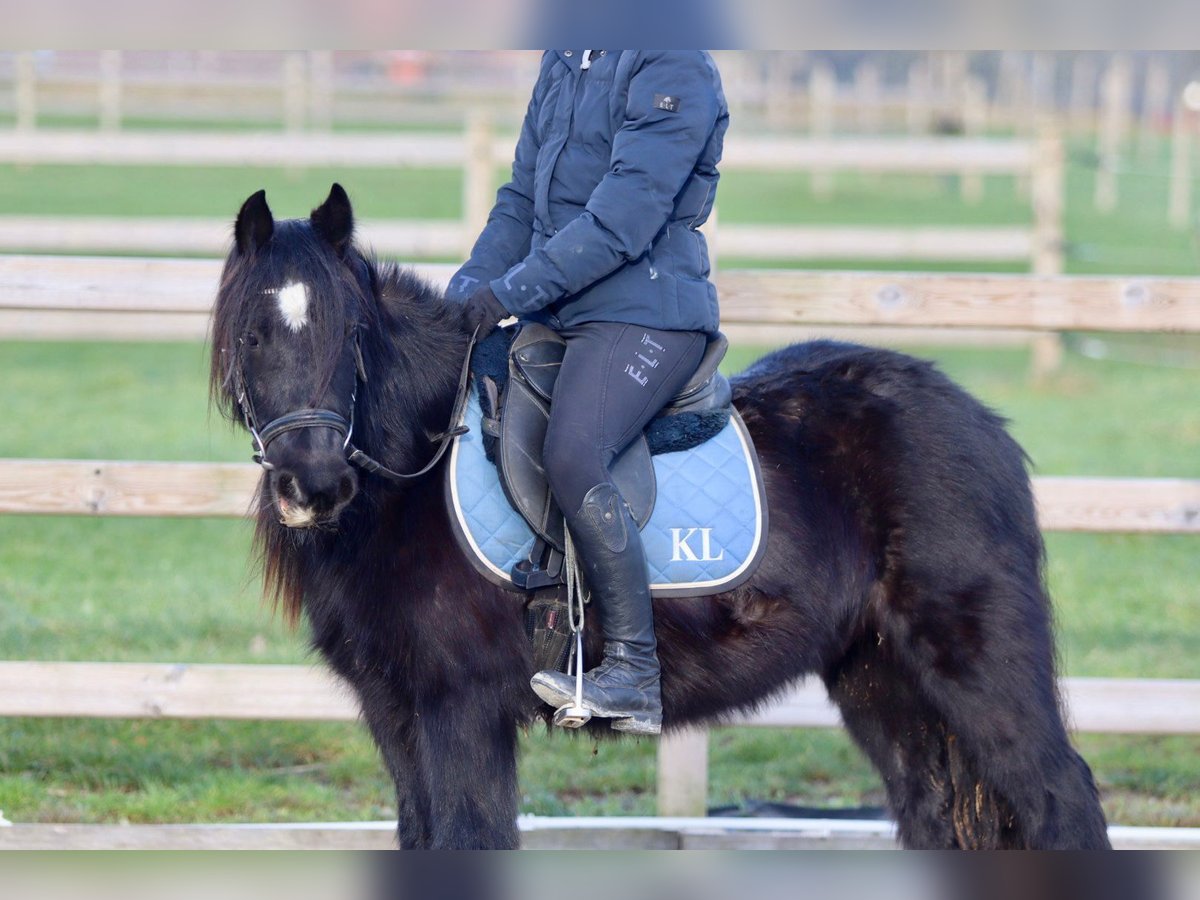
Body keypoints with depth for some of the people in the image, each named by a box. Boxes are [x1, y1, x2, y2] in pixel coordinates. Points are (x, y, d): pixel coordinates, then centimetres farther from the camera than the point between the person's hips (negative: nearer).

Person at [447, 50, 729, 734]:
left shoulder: (675, 69, -13)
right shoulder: (564, 61, 16)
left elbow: (625, 215, -21)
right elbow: (522, 200, 19)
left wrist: (512, 291, -22)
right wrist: (465, 291, 4)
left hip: (644, 314, -10)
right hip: (562, 316, 10)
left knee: (574, 461, -29)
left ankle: (635, 675, -25)